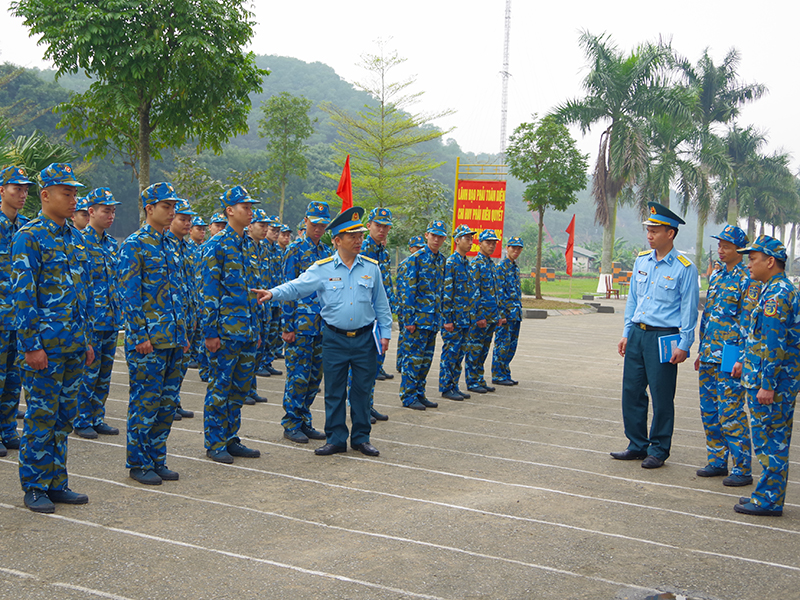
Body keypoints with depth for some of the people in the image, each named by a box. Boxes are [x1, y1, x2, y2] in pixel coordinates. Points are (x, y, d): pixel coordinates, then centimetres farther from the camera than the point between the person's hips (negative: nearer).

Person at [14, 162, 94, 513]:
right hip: (45, 344, -7)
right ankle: (35, 488, 9)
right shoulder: (29, 237, -9)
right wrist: (31, 346, -16)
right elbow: (23, 295, -13)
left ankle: (56, 483, 20)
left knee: (63, 417, 12)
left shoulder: (76, 238, 14)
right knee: (41, 417, -1)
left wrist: (88, 340, 15)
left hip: (74, 345, 7)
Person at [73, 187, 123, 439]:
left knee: (105, 372, 11)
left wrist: (119, 314, 16)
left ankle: (97, 418, 21)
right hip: (90, 319, -7)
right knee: (88, 371, -2)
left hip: (112, 319, 7)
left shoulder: (112, 244, 13)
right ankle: (81, 421, 9)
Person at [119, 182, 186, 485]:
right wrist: (140, 335, -17)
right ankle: (138, 463, 9)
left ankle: (157, 460, 21)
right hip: (148, 340, -8)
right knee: (145, 403, -1)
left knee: (167, 403, 11)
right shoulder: (134, 245, -8)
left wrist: (182, 332, 16)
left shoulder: (170, 246, 15)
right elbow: (130, 295, -13)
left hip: (173, 340, 8)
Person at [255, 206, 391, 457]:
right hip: (334, 339, -1)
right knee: (334, 391, 4)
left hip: (364, 339, 1)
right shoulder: (322, 269, -1)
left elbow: (381, 304, 10)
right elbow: (297, 287, -6)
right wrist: (273, 293, -23)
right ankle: (336, 439, 15)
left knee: (362, 389, 7)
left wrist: (385, 332, 6)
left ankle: (361, 438, 18)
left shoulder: (371, 267, 5)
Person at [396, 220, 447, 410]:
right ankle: (408, 396, 4)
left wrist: (440, 315, 16)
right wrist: (409, 318, -16)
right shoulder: (416, 258, -9)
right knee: (414, 357, -3)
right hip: (418, 317, -7)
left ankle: (419, 394, 19)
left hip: (433, 319, 7)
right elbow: (406, 289, -12)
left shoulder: (441, 260, 12)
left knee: (426, 358, 11)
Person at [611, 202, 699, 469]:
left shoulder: (684, 268, -8)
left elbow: (689, 309, -6)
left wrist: (684, 345, -10)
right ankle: (637, 445, 22)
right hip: (637, 334, 6)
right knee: (632, 391, 9)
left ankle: (658, 451, 14)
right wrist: (626, 333, 13)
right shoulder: (641, 260, 9)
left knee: (662, 397, 1)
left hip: (663, 337, -6)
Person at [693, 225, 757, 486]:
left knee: (730, 414, -7)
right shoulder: (716, 275, 14)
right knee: (709, 411, 12)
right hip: (709, 356, 8)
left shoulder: (748, 280, -10)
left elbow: (749, 322, -13)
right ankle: (717, 461, 23)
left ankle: (743, 469, 1)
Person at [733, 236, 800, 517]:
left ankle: (768, 500, 3)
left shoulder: (776, 295, -18)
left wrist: (767, 385, -23)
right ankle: (769, 494, 23)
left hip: (772, 381, -10)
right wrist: (747, 363, 27)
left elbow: (775, 344, -23)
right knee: (775, 440, 15)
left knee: (768, 440, -3)